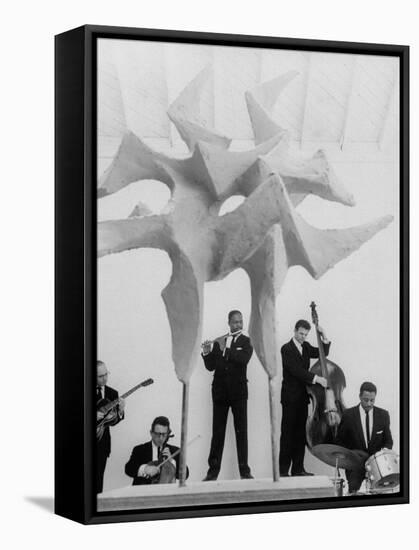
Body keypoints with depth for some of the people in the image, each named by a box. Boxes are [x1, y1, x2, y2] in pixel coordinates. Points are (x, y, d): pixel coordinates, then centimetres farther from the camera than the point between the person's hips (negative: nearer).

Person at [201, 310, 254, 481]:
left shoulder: (246, 341, 4)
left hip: (238, 391, -2)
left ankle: (244, 471, 0)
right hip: (220, 390, 2)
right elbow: (210, 366, 6)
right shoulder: (219, 342, 11)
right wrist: (207, 353, -11)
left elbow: (244, 359, -15)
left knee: (241, 431, -2)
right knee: (217, 432, 1)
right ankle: (213, 471, 2)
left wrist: (226, 349, -19)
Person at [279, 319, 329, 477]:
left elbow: (323, 353, 17)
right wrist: (316, 378, -28)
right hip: (290, 397, -7)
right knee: (288, 433, -6)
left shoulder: (305, 347, 13)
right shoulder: (287, 348, -10)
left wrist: (324, 337, 2)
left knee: (300, 433, 6)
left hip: (302, 397, 7)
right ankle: (283, 470, -5)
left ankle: (298, 468, 9)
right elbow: (295, 370, -21)